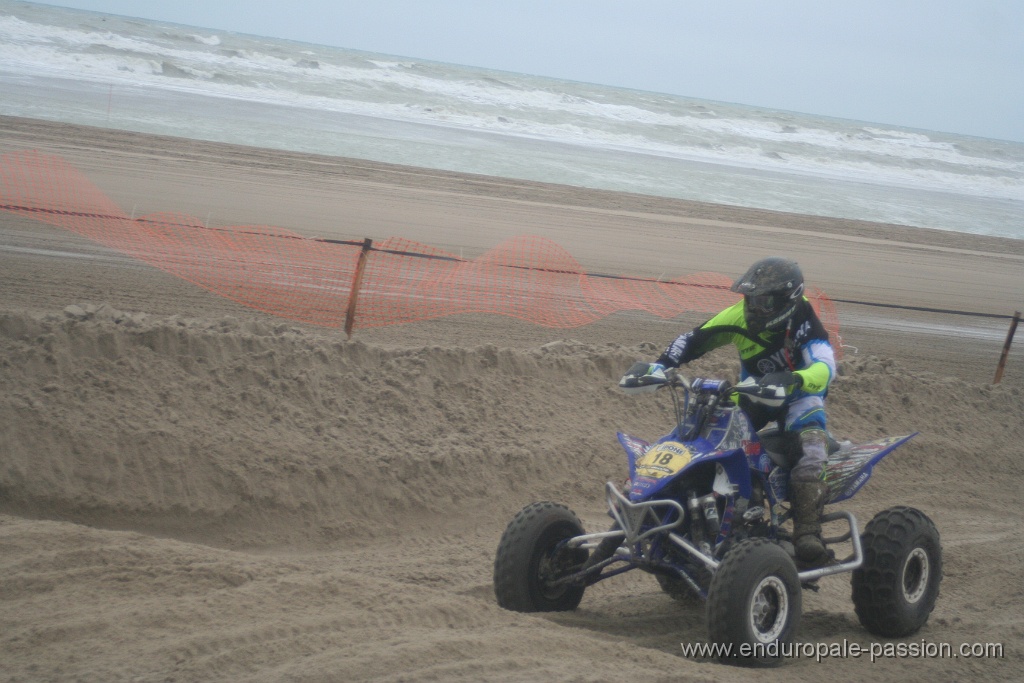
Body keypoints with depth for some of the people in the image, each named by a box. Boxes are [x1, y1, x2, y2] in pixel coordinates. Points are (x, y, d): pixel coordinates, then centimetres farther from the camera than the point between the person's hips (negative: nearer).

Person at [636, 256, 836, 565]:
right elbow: (693, 339, -9)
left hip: (798, 395, -5)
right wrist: (660, 366, -26)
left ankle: (807, 533, -38)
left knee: (811, 445, -32)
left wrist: (793, 379, -61)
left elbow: (824, 367, -40)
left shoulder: (802, 320, -27)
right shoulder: (740, 316, -13)